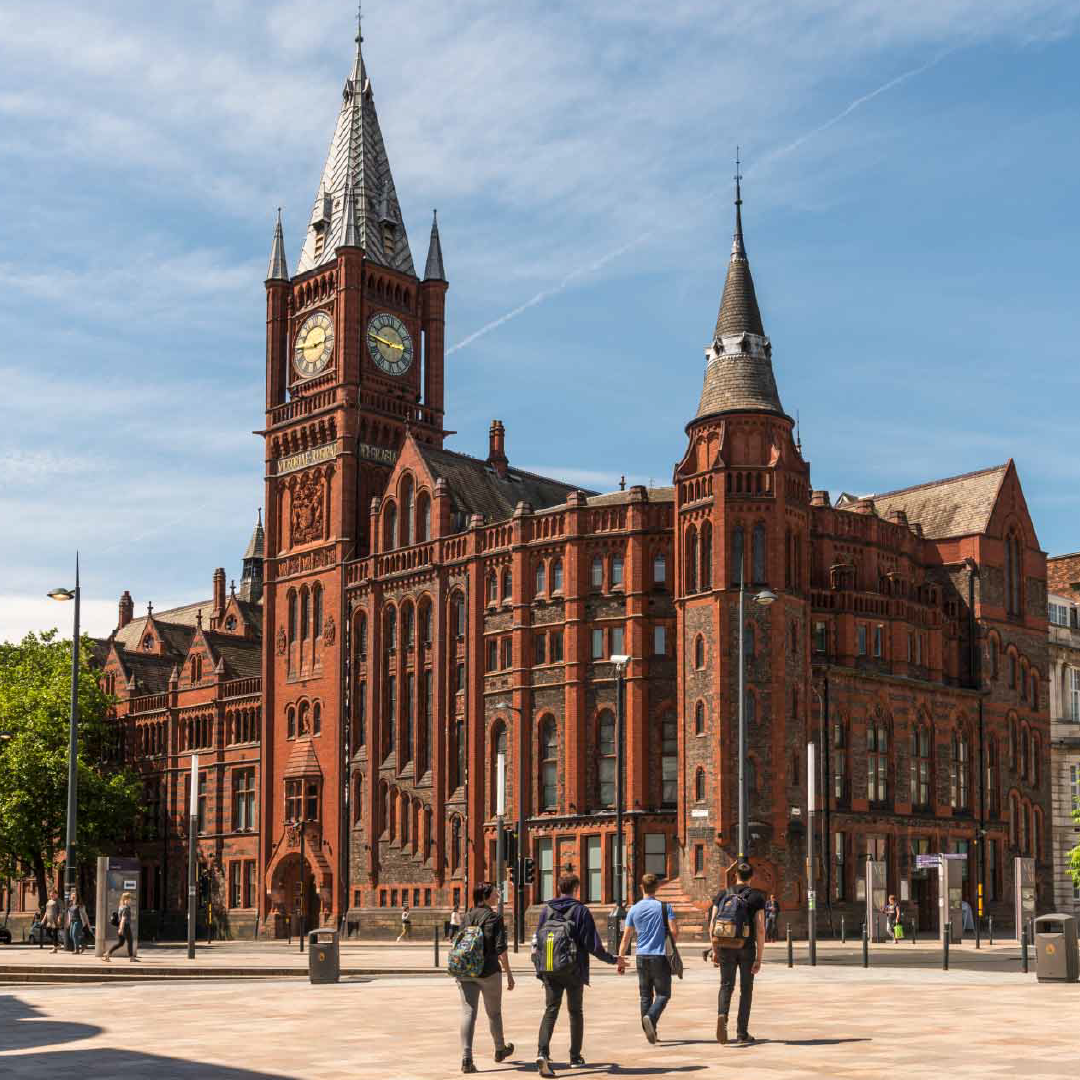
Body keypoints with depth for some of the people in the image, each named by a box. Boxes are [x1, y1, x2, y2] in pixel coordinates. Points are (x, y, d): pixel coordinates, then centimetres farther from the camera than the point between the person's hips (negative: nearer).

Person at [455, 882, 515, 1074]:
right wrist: (509, 974, -8)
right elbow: (500, 948, -13)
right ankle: (500, 1050, 35)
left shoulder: (466, 917, 10)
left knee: (468, 1013, -2)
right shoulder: (494, 917, -7)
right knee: (494, 1012, 15)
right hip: (488, 971, -4)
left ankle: (466, 1058, -14)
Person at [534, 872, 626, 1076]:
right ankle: (575, 1057, 20)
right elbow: (592, 944, -10)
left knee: (550, 1010, 0)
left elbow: (537, 940, 6)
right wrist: (613, 960, 2)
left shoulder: (546, 910, 4)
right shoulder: (581, 910, -6)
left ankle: (542, 1052, -21)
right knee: (575, 1012, 14)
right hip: (574, 971, -2)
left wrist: (539, 967, 18)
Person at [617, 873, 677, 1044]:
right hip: (660, 956, -3)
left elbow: (626, 937, 3)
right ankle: (651, 1018, -24)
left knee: (645, 996, 11)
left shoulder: (634, 910, 4)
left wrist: (620, 958, 9)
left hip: (642, 957, 3)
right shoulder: (664, 907, -4)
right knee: (663, 994, 2)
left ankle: (649, 1031, 10)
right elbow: (674, 931, -8)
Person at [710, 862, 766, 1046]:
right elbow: (760, 929, -8)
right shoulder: (757, 897, -2)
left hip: (726, 947, 1)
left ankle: (722, 1015, -19)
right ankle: (742, 1033, 12)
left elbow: (713, 924, 1)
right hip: (747, 948, -1)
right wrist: (759, 958, -4)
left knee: (726, 986, 12)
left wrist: (715, 950, 10)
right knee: (746, 990, 11)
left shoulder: (722, 894, 4)